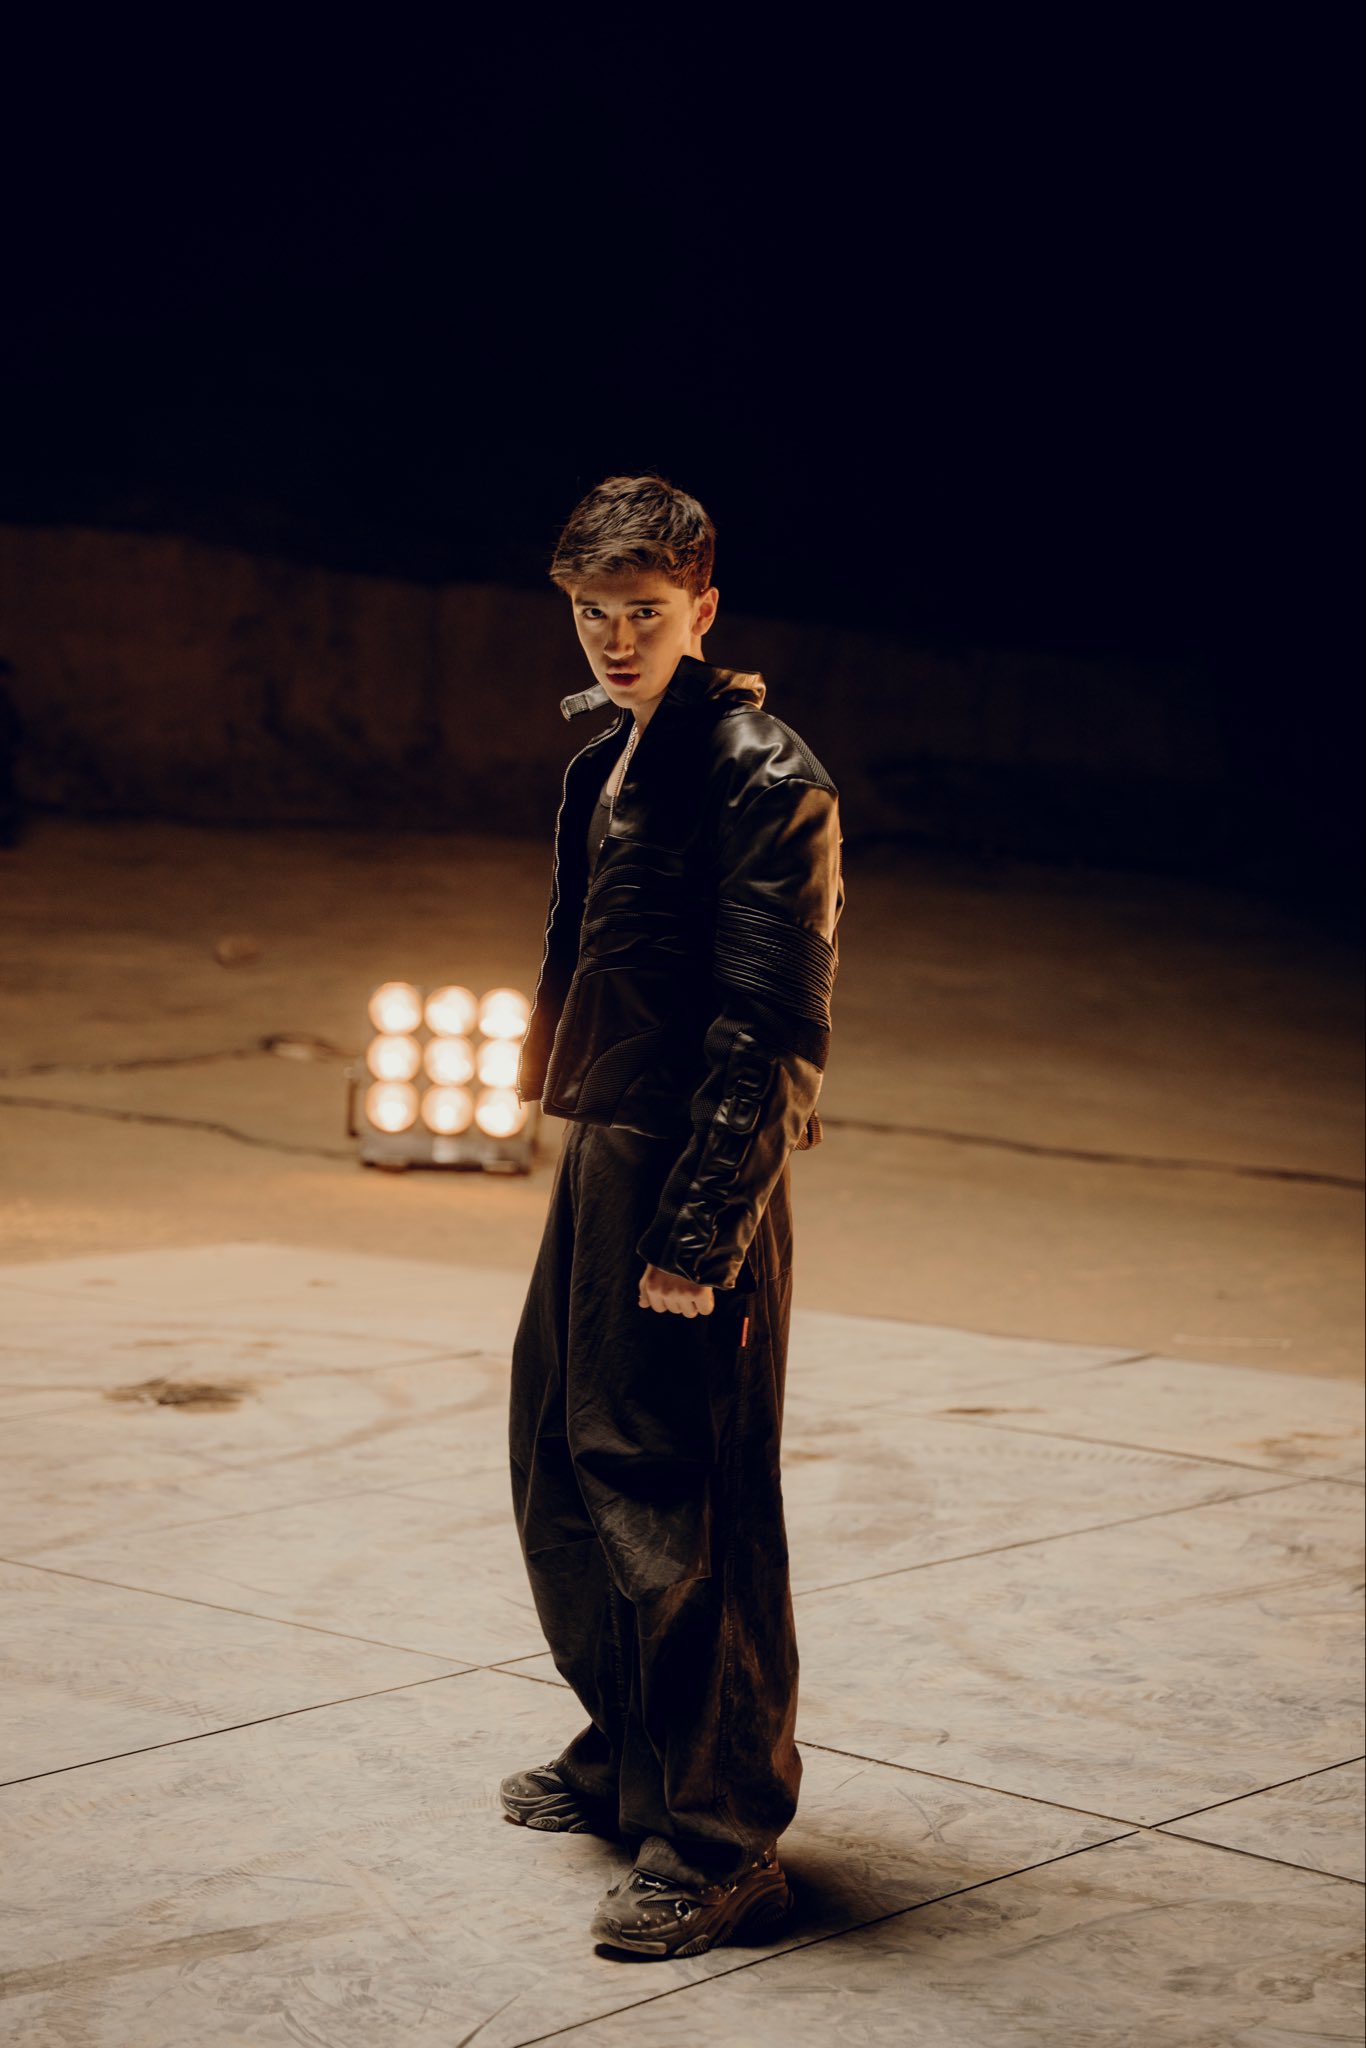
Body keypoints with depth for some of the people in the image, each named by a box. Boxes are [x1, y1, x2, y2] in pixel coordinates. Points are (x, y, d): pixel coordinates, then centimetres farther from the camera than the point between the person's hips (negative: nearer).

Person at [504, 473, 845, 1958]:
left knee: (686, 1510, -6)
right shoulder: (608, 763, 15)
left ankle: (721, 1845, 3)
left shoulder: (762, 777, -13)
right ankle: (626, 1752, 36)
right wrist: (583, 1153, 17)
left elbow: (773, 1031, -18)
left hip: (696, 1179, -10)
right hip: (600, 1158, 10)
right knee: (562, 1461, 19)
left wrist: (700, 1232, -21)